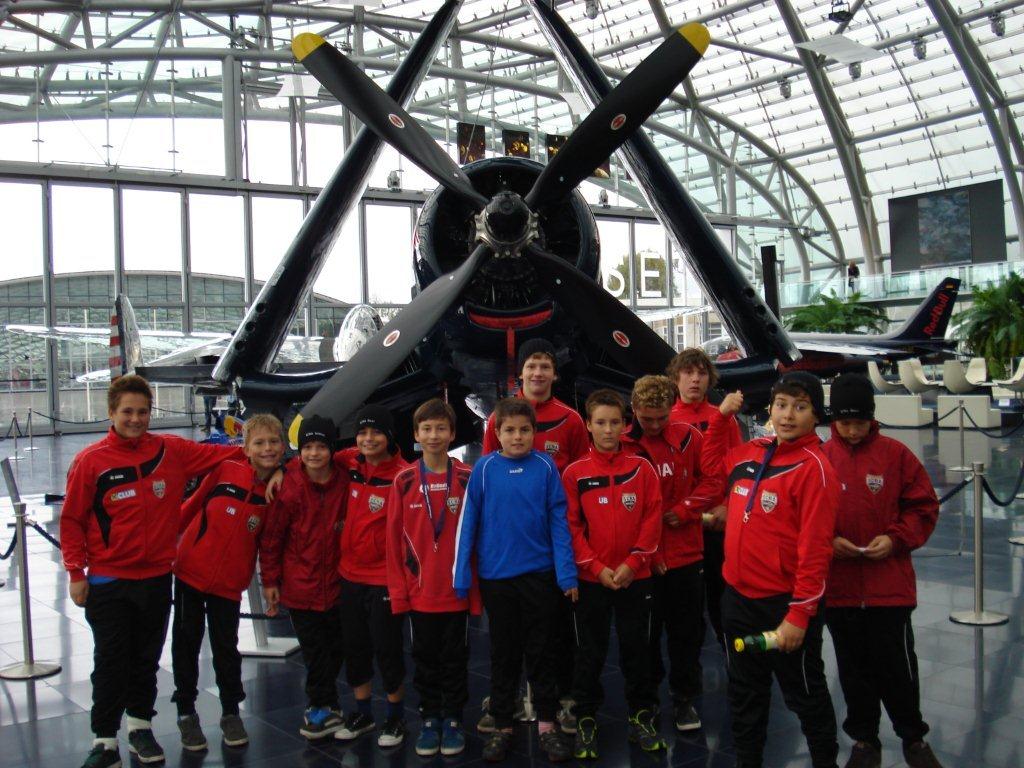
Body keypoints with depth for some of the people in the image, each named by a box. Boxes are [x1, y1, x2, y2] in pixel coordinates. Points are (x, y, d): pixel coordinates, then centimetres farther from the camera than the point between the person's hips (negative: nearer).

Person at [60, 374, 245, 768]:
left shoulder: (172, 451, -2)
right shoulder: (90, 461, -7)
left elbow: (224, 455, 4)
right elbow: (72, 521, -3)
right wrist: (76, 572, -6)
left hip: (157, 577, 3)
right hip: (107, 581, -2)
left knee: (147, 658, 15)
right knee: (111, 661, 3)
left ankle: (140, 725, 33)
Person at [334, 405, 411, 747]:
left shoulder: (403, 474, -16)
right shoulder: (352, 462, 1)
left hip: (385, 577, -6)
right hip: (350, 573, 6)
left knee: (387, 648, 5)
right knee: (355, 646, 17)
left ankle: (396, 716, 25)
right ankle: (362, 712, 34)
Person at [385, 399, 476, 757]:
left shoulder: (468, 478, -5)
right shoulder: (403, 481, -2)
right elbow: (394, 541, 0)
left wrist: (476, 586, -5)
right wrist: (398, 590, -3)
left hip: (457, 591, -1)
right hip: (419, 592, 1)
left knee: (455, 659, 11)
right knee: (425, 659, 13)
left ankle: (453, 720, 26)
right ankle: (429, 719, 28)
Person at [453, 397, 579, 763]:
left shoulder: (545, 466, -4)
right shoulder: (484, 468, -5)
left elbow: (558, 521, -3)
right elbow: (468, 522, -3)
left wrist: (567, 573, -8)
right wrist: (462, 576, -6)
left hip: (540, 574, 0)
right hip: (496, 576, 0)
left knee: (541, 651, 10)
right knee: (503, 654, 12)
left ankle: (546, 724, 24)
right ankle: (502, 727, 25)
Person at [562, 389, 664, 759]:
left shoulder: (642, 468, -1)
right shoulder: (574, 473, -4)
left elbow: (652, 518, -3)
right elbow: (571, 526, -5)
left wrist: (632, 563, -11)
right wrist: (596, 567, -12)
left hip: (635, 577, 1)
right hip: (590, 578, 0)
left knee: (637, 649, 12)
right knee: (590, 653, 10)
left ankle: (642, 717, 28)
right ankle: (585, 721, 23)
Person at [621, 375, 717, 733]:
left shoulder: (689, 438, -3)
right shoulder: (621, 445, -9)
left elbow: (711, 481, 2)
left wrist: (683, 511, -12)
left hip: (686, 552, 1)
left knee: (687, 629, 11)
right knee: (646, 629, 12)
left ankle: (684, 697, 27)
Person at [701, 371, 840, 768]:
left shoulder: (814, 468, -16)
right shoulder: (752, 452, 4)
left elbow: (814, 549, -19)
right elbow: (712, 462, 26)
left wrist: (799, 615, -20)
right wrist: (721, 416, 15)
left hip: (784, 603, -6)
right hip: (738, 597, 7)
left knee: (805, 694, 12)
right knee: (745, 692, 20)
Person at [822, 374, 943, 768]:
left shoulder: (896, 454, -4)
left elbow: (924, 507, 2)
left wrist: (895, 539, -12)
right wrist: (827, 540, -12)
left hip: (890, 585, -1)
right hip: (838, 585, 1)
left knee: (896, 665, 7)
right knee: (854, 668, 14)